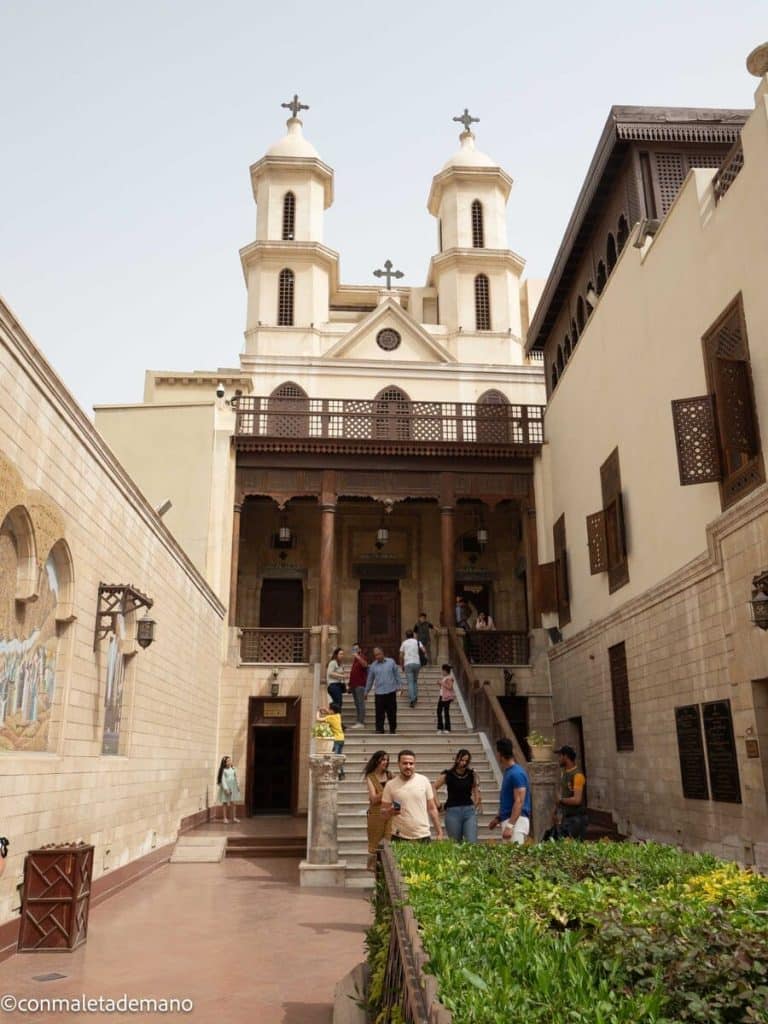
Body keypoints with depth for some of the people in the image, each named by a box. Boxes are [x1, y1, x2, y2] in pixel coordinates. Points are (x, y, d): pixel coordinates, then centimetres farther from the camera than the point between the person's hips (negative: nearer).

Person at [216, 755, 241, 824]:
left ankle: (234, 817, 14)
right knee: (225, 803, 4)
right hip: (226, 788, -4)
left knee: (234, 803, 4)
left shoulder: (233, 769, 4)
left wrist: (237, 786, 15)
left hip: (233, 788, 4)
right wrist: (225, 788, -19)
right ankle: (225, 818, 11)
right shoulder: (224, 770, -11)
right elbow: (223, 779, -13)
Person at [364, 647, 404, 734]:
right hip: (379, 693, 0)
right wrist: (366, 692, 15)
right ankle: (379, 730, 6)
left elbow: (397, 675, 8)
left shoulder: (391, 662, 4)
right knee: (379, 714, -2)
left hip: (391, 691, 0)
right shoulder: (373, 666, 6)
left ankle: (392, 729, 18)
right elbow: (369, 680, 13)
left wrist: (399, 685, 3)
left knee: (392, 712, 5)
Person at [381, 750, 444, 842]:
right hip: (399, 838, 0)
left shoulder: (424, 781, 2)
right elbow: (383, 813, 2)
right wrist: (390, 812, -20)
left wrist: (439, 832, 2)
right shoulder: (390, 785, -1)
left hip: (423, 837, 1)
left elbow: (432, 809, 6)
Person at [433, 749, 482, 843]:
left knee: (472, 842, -9)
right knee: (455, 843, 6)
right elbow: (434, 788, 4)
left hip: (469, 810, 2)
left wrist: (478, 800, 10)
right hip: (453, 811, -1)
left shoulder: (471, 774, 3)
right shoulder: (447, 775, -4)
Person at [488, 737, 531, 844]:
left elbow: (519, 802, -20)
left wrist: (510, 825, -24)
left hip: (516, 821, -9)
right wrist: (498, 818, 23)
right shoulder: (509, 772, 14)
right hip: (508, 820, 9)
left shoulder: (517, 773, -15)